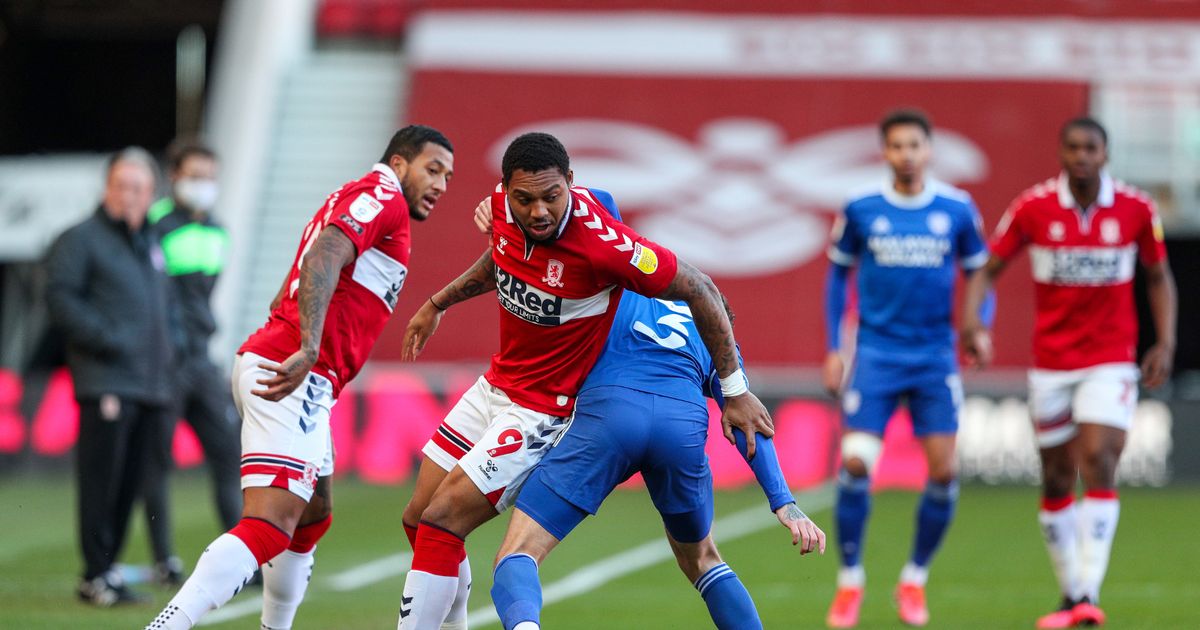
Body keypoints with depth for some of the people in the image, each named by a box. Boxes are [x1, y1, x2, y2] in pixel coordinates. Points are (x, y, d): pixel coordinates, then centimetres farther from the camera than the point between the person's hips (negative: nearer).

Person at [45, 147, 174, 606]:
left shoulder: (151, 242, 22)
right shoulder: (82, 239, -1)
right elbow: (60, 298, -10)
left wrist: (166, 353, 16)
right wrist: (105, 339, -17)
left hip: (151, 384, 7)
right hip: (106, 384, -7)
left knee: (130, 484, 7)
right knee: (102, 481, -9)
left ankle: (106, 570, 13)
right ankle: (97, 577, -7)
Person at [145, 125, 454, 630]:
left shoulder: (351, 199, 28)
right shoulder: (382, 195, -2)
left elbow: (285, 298, 30)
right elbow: (323, 257, -19)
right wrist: (308, 349, -29)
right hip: (298, 379, -11)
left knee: (312, 515, 24)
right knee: (271, 524, -21)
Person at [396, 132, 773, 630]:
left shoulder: (601, 244, -30)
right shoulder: (504, 206, -11)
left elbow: (699, 291, -19)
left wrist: (735, 391, -13)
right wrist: (437, 305, 27)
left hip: (543, 411, -7)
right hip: (495, 385, 7)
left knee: (442, 521, -14)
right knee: (416, 520, 12)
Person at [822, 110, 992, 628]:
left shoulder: (958, 210, 1)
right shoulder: (860, 210, 0)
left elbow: (978, 272, 12)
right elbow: (838, 274, 11)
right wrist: (833, 348, 5)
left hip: (935, 357, 1)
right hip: (876, 353, -1)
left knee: (943, 471, -5)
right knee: (856, 463, -13)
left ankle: (915, 579, 14)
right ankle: (850, 580, 3)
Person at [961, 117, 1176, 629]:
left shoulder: (1136, 209, -4)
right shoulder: (1033, 207, -5)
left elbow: (1158, 277, 9)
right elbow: (988, 268, 1)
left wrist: (1165, 342, -1)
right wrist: (971, 321, -16)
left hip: (1110, 361, -1)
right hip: (1050, 362, 1)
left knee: (1098, 460, -19)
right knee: (1057, 480, 6)